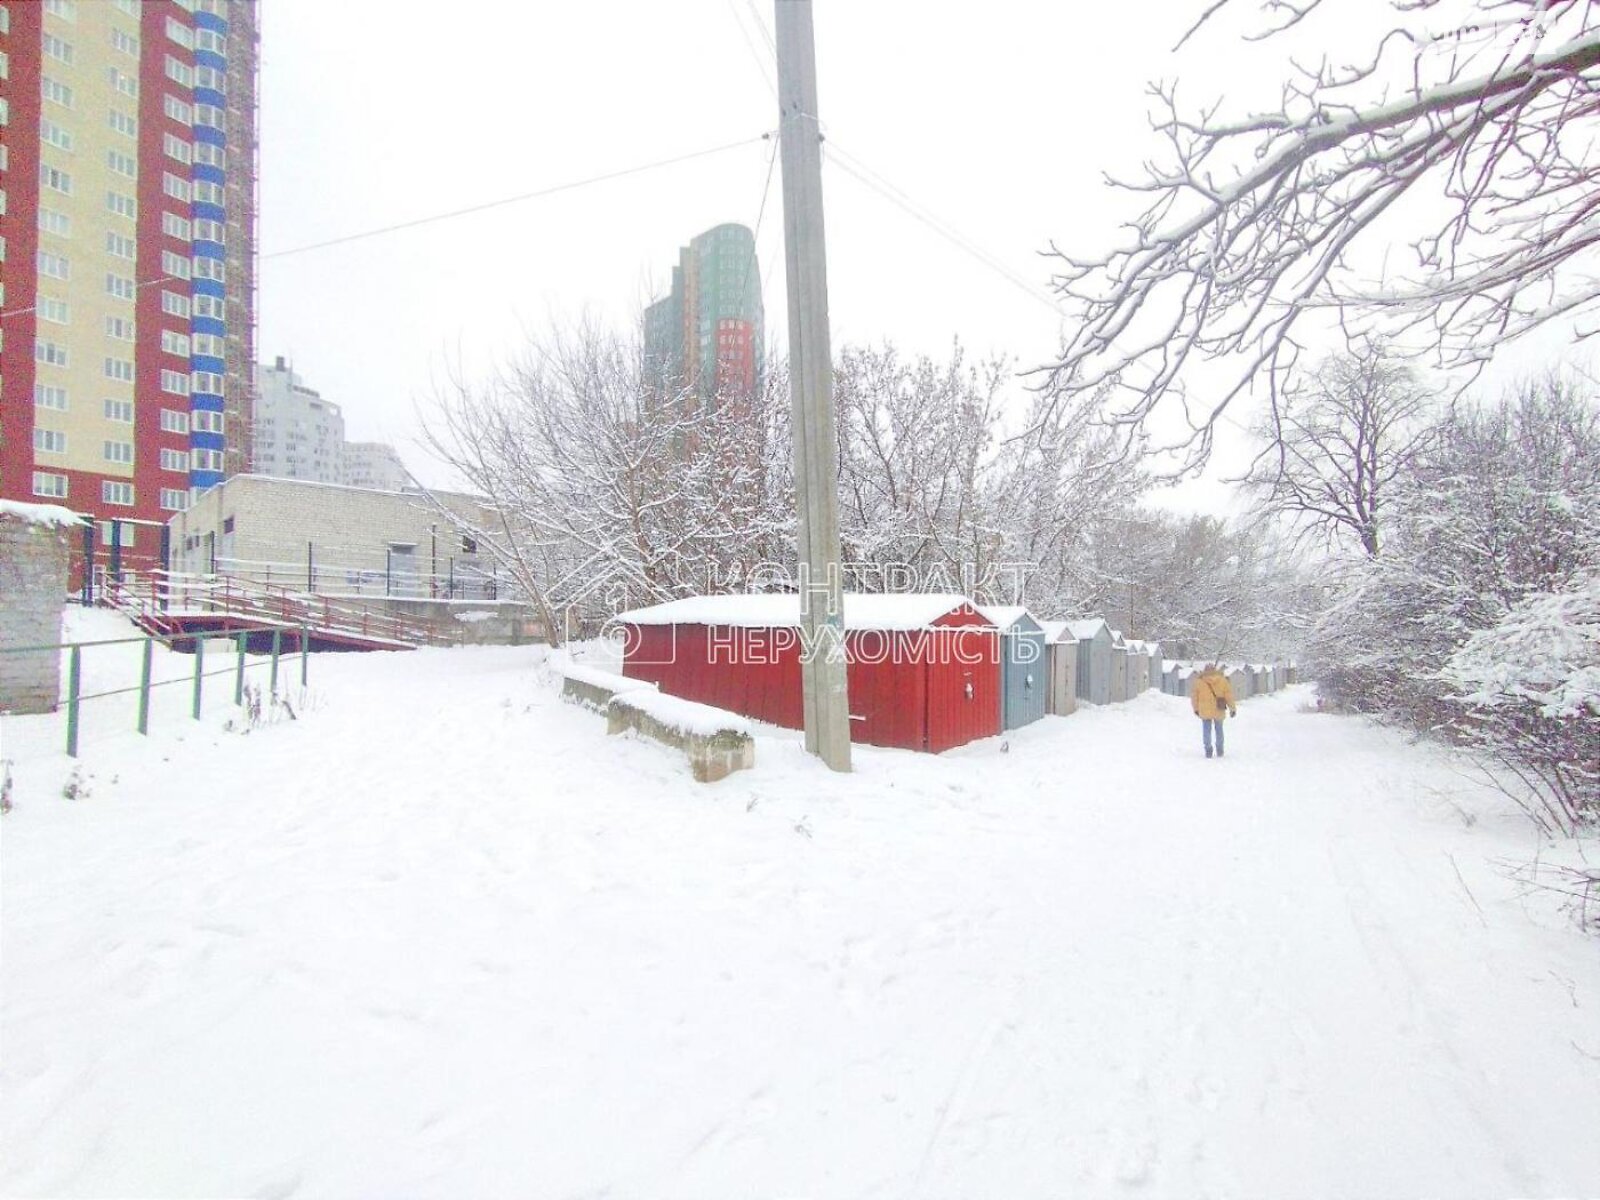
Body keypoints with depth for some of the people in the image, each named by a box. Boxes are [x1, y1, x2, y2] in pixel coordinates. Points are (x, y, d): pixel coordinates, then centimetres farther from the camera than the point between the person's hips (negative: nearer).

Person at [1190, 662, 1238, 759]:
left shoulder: (1199, 681, -3)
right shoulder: (1222, 680, -2)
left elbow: (1194, 695, 1)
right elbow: (1229, 694, -1)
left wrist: (1196, 709, 14)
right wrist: (1233, 709, 8)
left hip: (1205, 711, -1)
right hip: (1219, 711, 1)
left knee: (1206, 730, 8)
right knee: (1219, 730, 15)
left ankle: (1208, 750, 4)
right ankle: (1219, 751, 20)